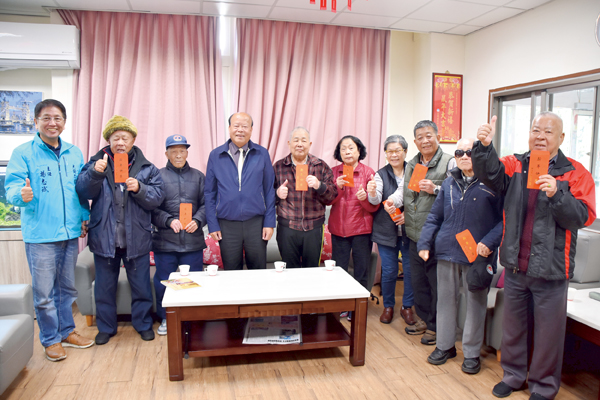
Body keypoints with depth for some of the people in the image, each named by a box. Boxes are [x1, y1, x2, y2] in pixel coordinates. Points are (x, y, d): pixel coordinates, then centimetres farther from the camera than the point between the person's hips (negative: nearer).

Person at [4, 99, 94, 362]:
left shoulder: (74, 153, 10)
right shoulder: (23, 153, -4)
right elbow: (12, 186, -10)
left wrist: (85, 217, 9)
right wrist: (22, 195, -32)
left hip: (70, 232, 5)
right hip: (40, 234, -4)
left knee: (67, 288, 16)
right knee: (44, 292, 4)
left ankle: (67, 332, 32)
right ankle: (50, 339, 21)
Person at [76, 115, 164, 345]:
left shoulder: (146, 168, 2)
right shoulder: (96, 163, 3)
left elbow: (157, 197, -7)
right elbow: (83, 191, -11)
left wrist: (139, 189, -25)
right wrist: (95, 173, -28)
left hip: (136, 238, 0)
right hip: (104, 237, 1)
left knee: (141, 285, 11)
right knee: (104, 287, 14)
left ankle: (143, 324, 29)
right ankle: (106, 327, 32)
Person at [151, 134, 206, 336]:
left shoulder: (198, 176, 11)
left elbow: (205, 204, 8)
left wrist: (197, 221, -9)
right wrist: (169, 220, -15)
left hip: (193, 241, 2)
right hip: (165, 241, -1)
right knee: (163, 282, 7)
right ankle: (166, 319, 26)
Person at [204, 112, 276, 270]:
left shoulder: (262, 154, 3)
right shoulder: (216, 155, 4)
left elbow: (269, 190, 3)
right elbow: (209, 193, 6)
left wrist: (269, 222, -2)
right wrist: (212, 225, 1)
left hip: (256, 222, 0)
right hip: (227, 225, 0)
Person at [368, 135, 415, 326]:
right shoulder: (381, 174, 0)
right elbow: (375, 200, -13)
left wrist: (409, 215, -18)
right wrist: (372, 193, -36)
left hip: (409, 230, 0)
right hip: (387, 231, 0)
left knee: (410, 269, 5)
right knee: (388, 271, 6)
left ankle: (407, 306, 25)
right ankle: (388, 306, 26)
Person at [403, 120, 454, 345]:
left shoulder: (449, 163, -8)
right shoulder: (411, 165, 14)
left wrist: (435, 189, -22)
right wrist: (401, 212, 10)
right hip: (415, 234, 7)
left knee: (437, 282, 3)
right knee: (418, 280, 17)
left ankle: (436, 326, 19)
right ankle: (424, 319, 34)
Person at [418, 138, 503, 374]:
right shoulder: (449, 183, 10)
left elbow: (505, 219, -7)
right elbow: (434, 217, 13)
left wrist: (489, 242, -18)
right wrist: (424, 243, 6)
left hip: (477, 255, -4)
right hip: (447, 251, 4)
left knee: (476, 302, 8)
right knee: (446, 299, 13)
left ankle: (472, 353, 24)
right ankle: (445, 345, 29)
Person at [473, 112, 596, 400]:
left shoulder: (575, 173, -4)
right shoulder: (515, 165, 3)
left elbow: (584, 216, -12)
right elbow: (490, 173, -16)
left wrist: (556, 194, -27)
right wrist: (484, 147, -33)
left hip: (550, 268, -2)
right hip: (515, 264, 3)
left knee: (549, 330, 10)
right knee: (512, 323, 18)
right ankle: (513, 374, 37)